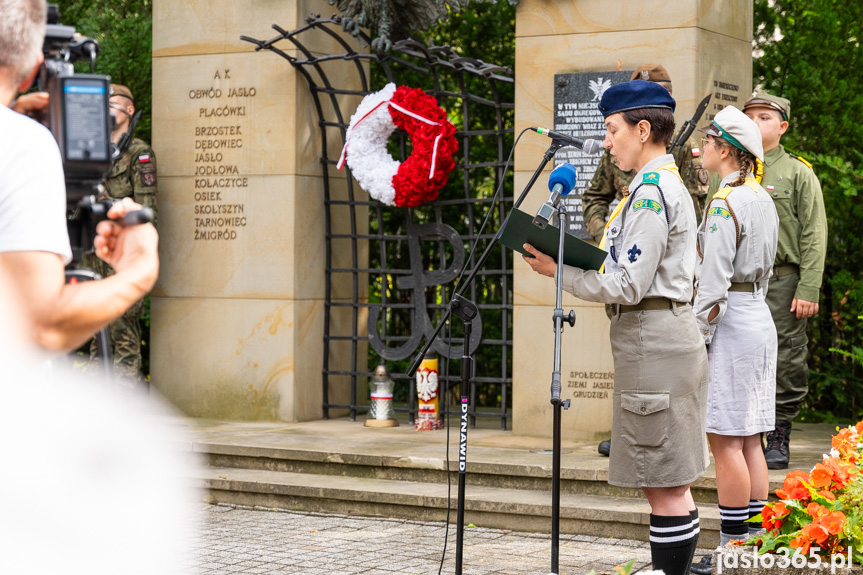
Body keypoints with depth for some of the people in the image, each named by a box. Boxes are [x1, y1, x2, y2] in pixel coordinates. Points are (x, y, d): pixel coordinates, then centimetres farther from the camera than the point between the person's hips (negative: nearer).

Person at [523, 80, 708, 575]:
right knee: (665, 486, 14)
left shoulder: (651, 192, -15)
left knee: (666, 487, -6)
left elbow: (629, 287, -19)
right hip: (666, 335, 11)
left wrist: (560, 272, -10)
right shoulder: (670, 186, 17)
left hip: (652, 343, -11)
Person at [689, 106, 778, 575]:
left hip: (731, 322, -10)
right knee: (750, 440, 12)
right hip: (760, 318, 10)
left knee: (725, 440, -4)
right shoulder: (762, 199, 13)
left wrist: (697, 338, -14)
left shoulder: (725, 203, -15)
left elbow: (714, 283, -18)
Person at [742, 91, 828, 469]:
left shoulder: (799, 173, 4)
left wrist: (808, 290, -11)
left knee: (785, 364, -1)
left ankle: (779, 439, 8)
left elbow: (814, 236, -2)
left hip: (782, 281, -3)